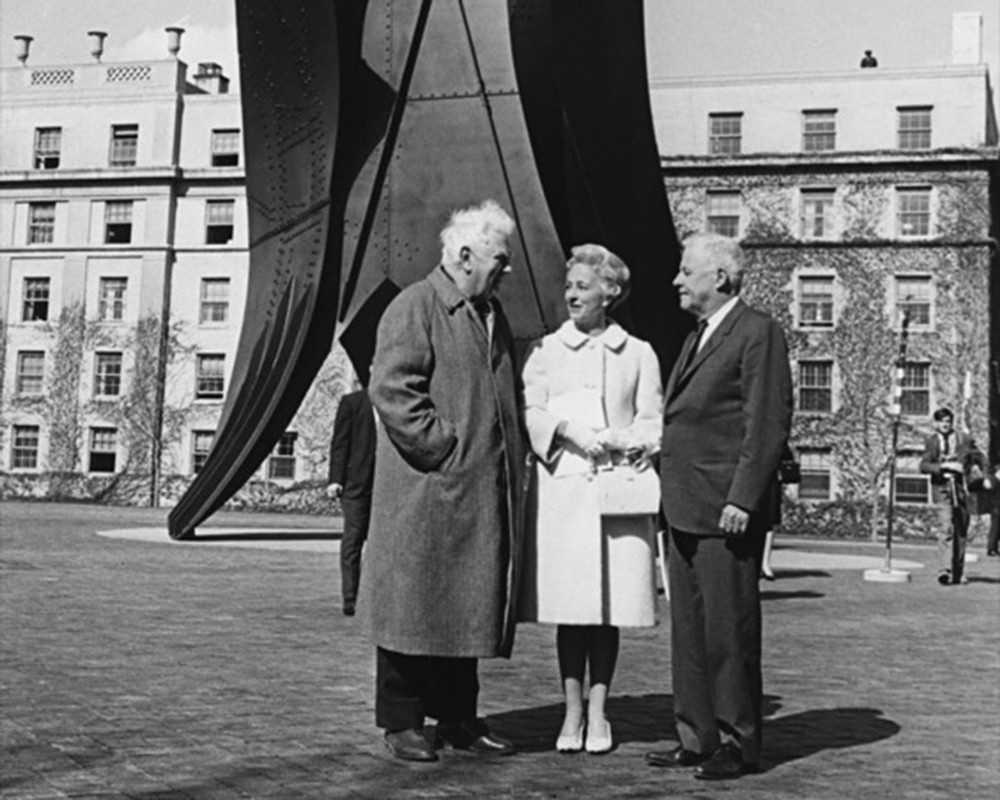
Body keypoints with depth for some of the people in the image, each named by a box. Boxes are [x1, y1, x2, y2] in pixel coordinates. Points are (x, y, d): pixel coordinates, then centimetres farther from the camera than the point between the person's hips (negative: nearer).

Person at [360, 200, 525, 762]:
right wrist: (444, 448, -19)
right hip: (426, 492, -8)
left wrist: (515, 456, 14)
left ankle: (457, 717, 23)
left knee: (472, 604, 12)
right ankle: (402, 722, 11)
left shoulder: (493, 314, 19)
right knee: (417, 604, 0)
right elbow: (391, 388, -17)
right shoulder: (414, 308, -8)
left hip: (485, 494, 8)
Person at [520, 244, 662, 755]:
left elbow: (652, 421, 8)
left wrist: (625, 443, -13)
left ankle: (598, 713, 11)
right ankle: (572, 712, 11)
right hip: (562, 487, 0)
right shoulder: (545, 350, 11)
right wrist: (568, 430, -15)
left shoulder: (638, 354, 11)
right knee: (568, 605, 0)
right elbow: (530, 412, 3)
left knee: (609, 605, 1)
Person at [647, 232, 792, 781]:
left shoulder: (757, 333, -8)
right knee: (688, 628, 12)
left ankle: (738, 743, 10)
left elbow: (769, 423, -14)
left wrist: (741, 499, -19)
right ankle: (697, 739, 21)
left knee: (729, 628, -1)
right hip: (684, 509, 9)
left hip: (725, 511, -9)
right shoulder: (697, 338, 20)